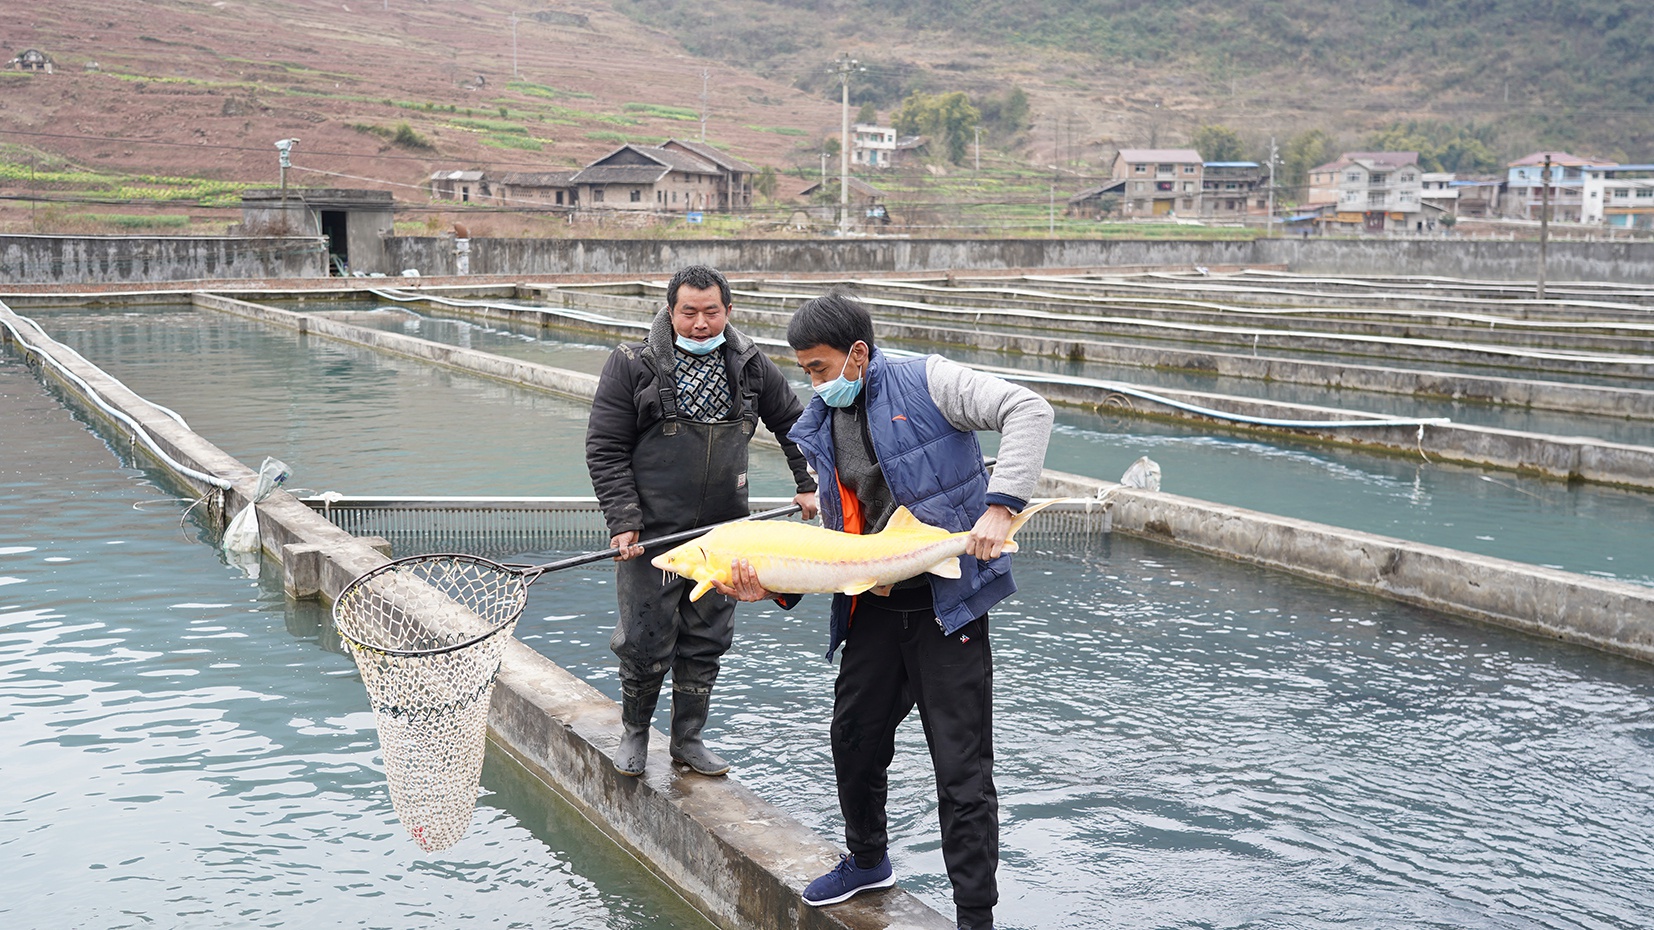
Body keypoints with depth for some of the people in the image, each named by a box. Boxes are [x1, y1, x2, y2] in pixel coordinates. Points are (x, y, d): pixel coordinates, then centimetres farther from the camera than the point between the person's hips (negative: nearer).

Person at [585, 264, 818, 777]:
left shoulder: (752, 367, 5)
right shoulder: (632, 365, -6)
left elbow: (794, 423, 21)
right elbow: (604, 449, -6)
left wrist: (808, 484, 13)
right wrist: (623, 520, -13)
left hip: (723, 532, 4)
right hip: (650, 531, -3)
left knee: (707, 640, 10)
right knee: (646, 641, 0)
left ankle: (688, 738, 26)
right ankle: (634, 731, 25)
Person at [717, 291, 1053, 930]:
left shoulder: (925, 383, -7)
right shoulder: (821, 428, 12)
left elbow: (1028, 411, -17)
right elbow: (835, 539, 13)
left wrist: (1000, 506, -27)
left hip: (948, 600, -7)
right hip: (874, 607, 7)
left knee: (961, 767, -3)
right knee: (853, 737, 18)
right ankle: (867, 860, 44)